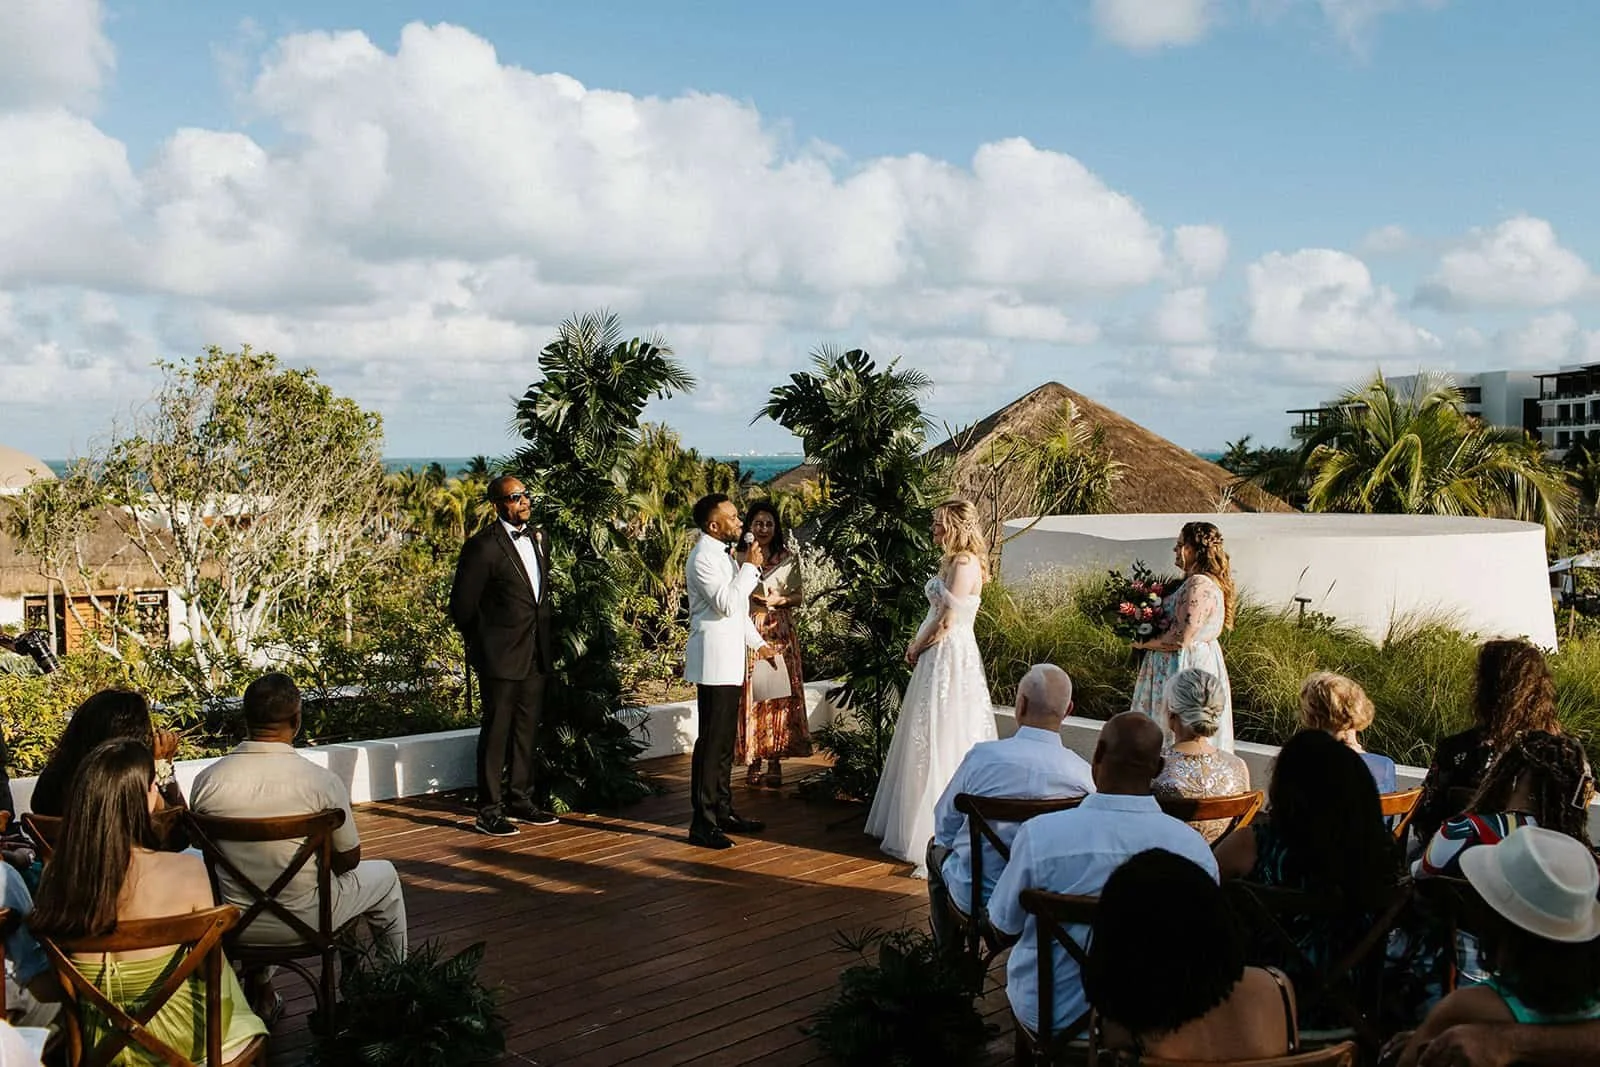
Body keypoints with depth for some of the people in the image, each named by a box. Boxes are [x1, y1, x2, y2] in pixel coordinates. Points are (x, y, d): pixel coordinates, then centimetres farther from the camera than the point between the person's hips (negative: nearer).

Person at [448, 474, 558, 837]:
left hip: (536, 655, 7)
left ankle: (520, 799, 26)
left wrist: (546, 641, 15)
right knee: (496, 731, -1)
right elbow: (461, 605, -9)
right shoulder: (483, 546, -13)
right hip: (501, 657, -7)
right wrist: (481, 646, 1)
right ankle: (489, 811, 7)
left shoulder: (539, 539, 11)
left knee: (527, 729, 14)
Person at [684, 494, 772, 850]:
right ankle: (702, 824, -5)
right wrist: (750, 567, -16)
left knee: (725, 741, 15)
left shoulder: (723, 554, 17)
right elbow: (725, 603, -24)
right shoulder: (703, 557, -14)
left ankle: (723, 811, 23)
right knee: (711, 741, -8)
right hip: (714, 661, -10)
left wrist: (757, 641, 24)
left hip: (729, 661, 10)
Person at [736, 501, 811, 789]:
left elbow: (800, 596, 9)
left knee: (779, 694, -2)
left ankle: (775, 762, 4)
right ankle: (753, 762, 7)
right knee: (750, 694, -1)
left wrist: (781, 600, -9)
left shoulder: (788, 557, 7)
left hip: (780, 633, 1)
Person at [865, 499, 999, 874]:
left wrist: (916, 648, -5)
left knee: (940, 742, -3)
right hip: (936, 657, 10)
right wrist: (916, 646, 5)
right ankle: (915, 825, 24)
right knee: (927, 740, 14)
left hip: (950, 658, -10)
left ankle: (935, 833, 4)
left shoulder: (965, 564, -17)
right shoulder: (949, 562, 13)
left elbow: (946, 622, -18)